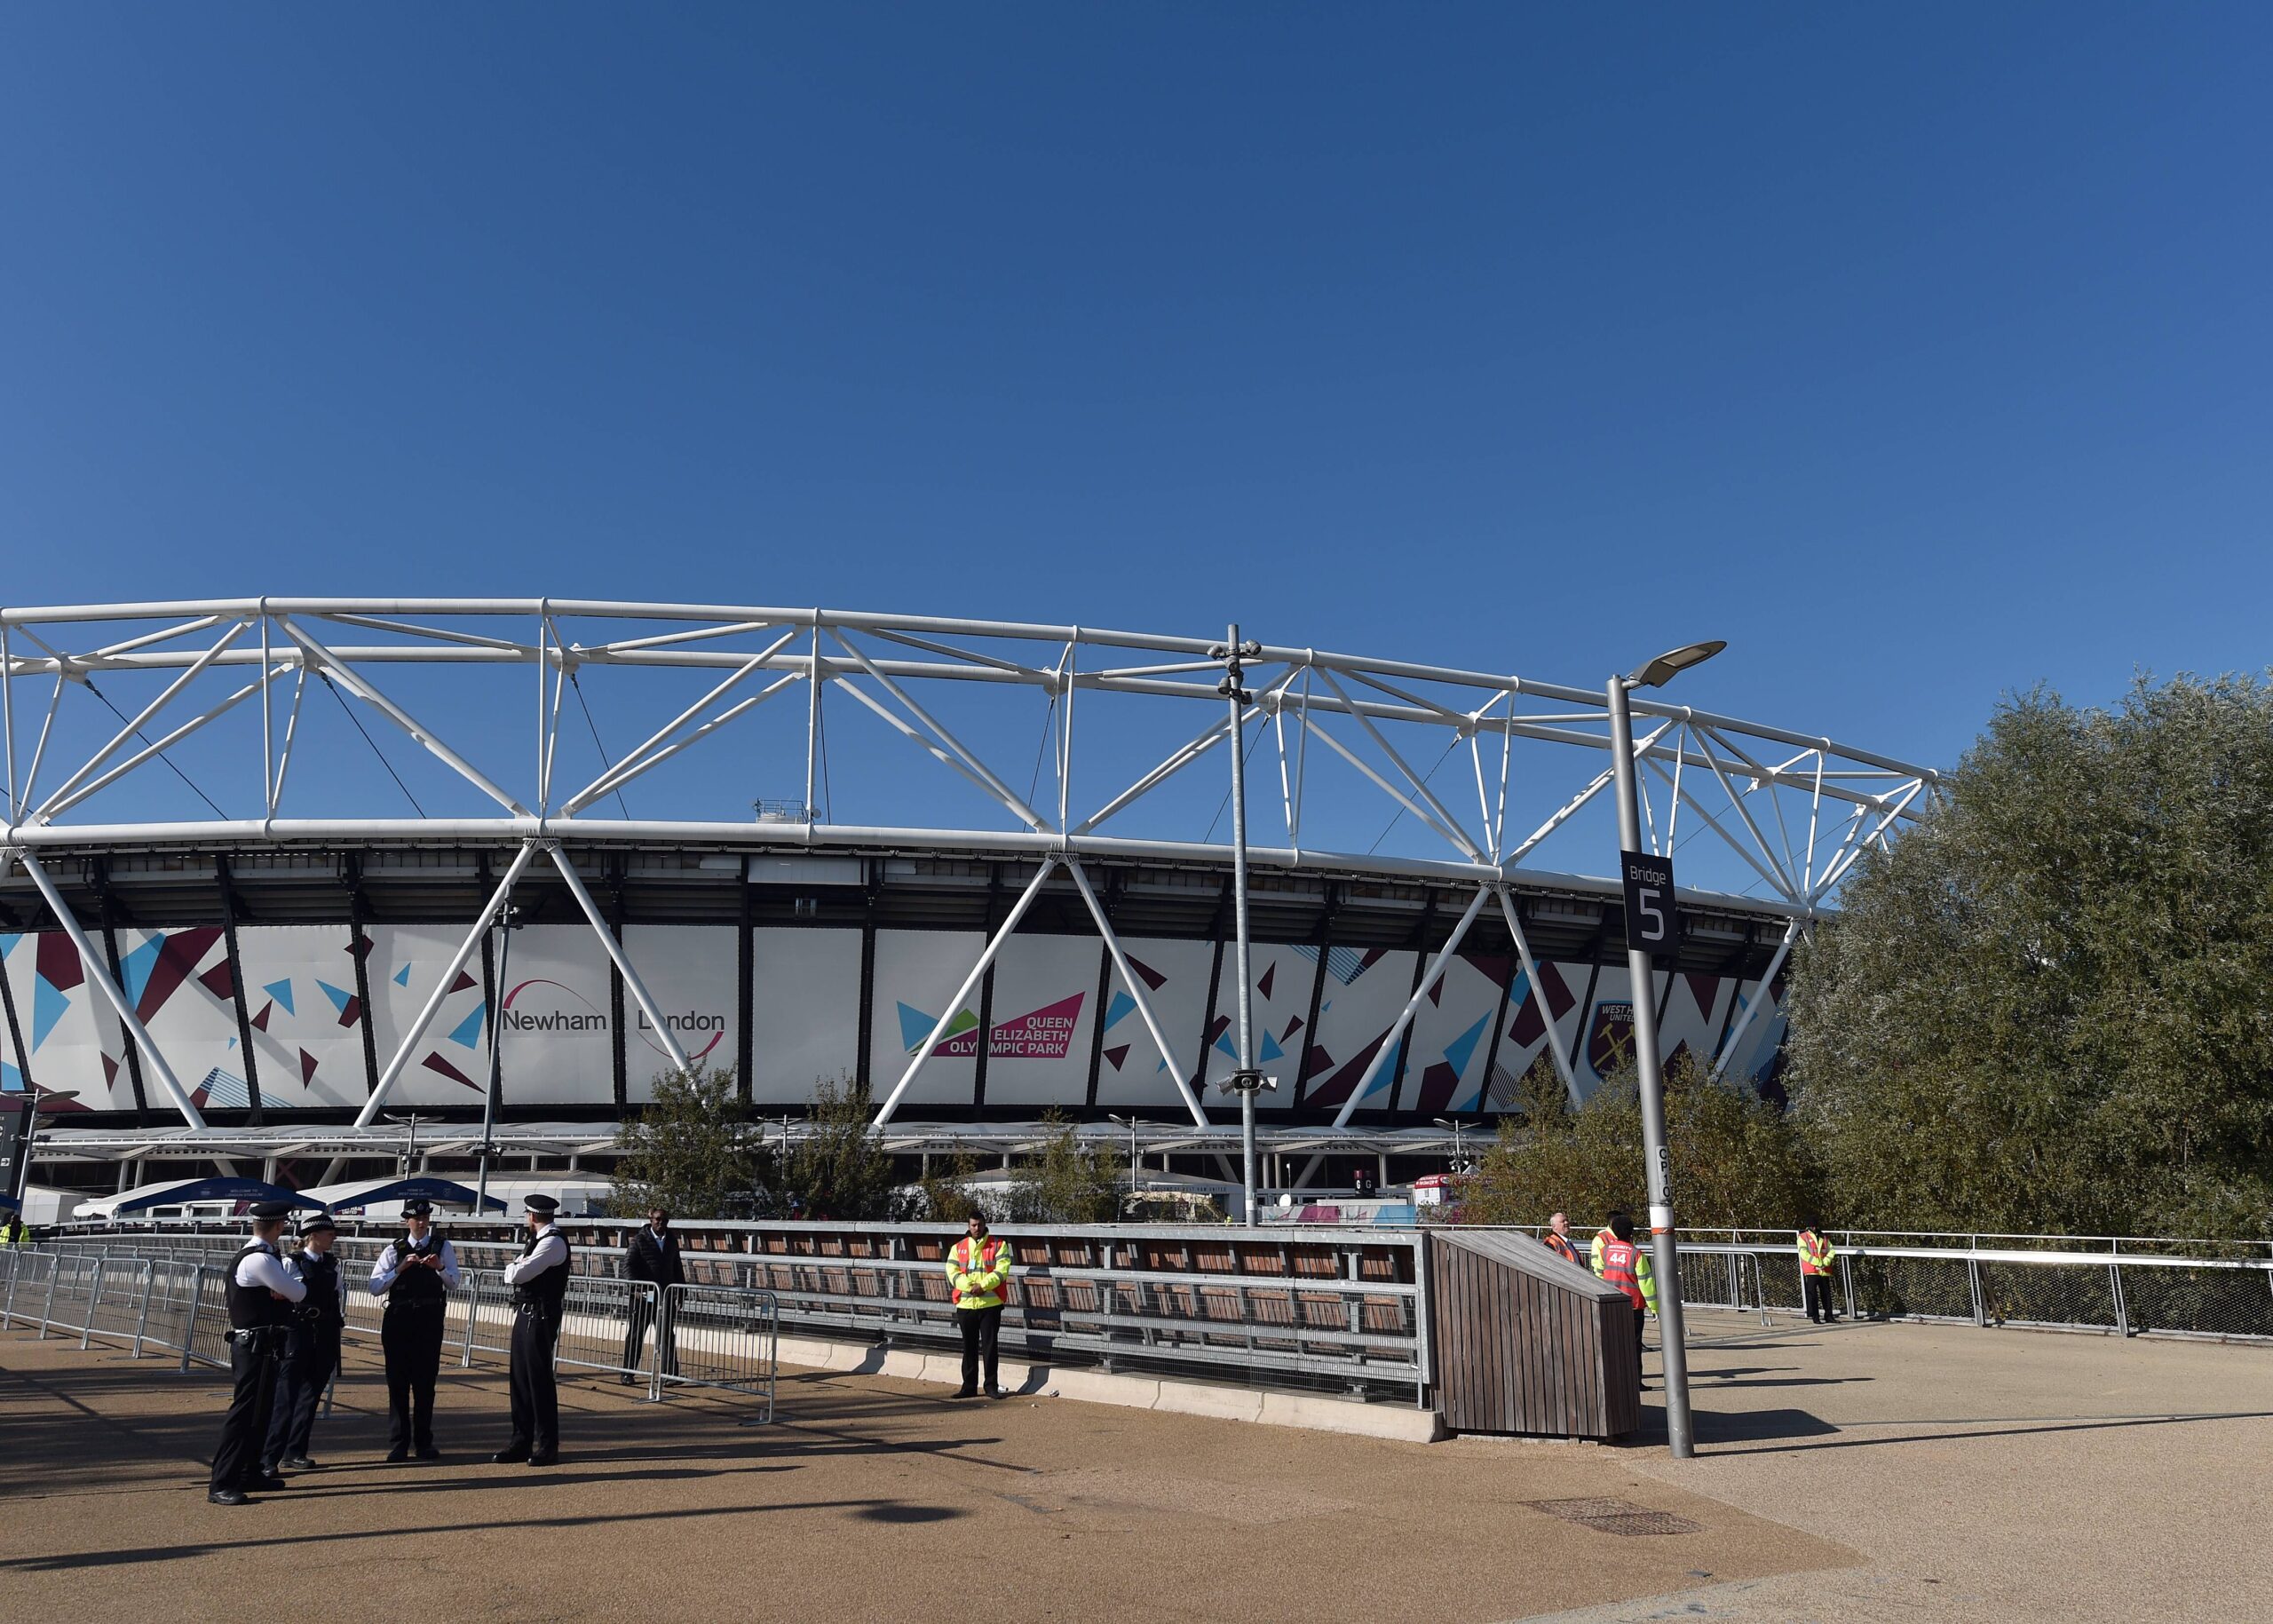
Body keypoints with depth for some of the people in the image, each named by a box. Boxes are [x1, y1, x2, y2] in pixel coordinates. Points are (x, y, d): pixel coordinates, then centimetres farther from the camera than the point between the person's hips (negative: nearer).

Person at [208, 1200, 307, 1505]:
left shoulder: (257, 1256, 15)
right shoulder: (260, 1260, -18)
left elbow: (289, 1290, 17)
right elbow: (298, 1293, -13)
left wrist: (284, 1289, -5)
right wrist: (297, 1288, 10)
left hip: (255, 1345, 11)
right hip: (256, 1345, -11)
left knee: (261, 1409, 18)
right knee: (244, 1411, -10)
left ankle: (250, 1473, 28)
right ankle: (221, 1484, -9)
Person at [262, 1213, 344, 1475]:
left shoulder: (333, 1264, 11)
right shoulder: (291, 1263, -6)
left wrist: (340, 1316, 5)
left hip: (325, 1336, 6)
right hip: (297, 1334, -6)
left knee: (310, 1395, 10)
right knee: (285, 1396, -8)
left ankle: (295, 1451, 20)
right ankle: (269, 1458, -3)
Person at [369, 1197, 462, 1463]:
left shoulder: (443, 1248, 4)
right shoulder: (393, 1250, 4)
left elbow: (454, 1284, -8)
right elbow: (375, 1287, -5)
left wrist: (440, 1267, -27)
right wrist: (399, 1269, -18)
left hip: (430, 1321, 0)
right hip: (398, 1320, 0)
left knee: (426, 1382, 7)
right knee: (398, 1382, 3)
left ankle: (424, 1442, 16)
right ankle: (398, 1444, 11)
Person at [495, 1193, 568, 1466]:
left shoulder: (553, 1242, -15)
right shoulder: (538, 1240, 18)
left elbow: (517, 1274, -20)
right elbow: (515, 1274, 16)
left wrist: (512, 1268, 0)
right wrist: (516, 1269, -4)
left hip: (540, 1318, -9)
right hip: (525, 1315, 9)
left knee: (539, 1379, -4)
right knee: (521, 1378, 11)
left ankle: (546, 1446, 4)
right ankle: (522, 1441, 19)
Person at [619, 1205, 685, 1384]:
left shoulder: (672, 1241, 11)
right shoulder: (640, 1240, -4)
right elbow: (628, 1265, -8)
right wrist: (635, 1288, -19)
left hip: (665, 1296, 4)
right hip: (643, 1296, -4)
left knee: (666, 1335, 1)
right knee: (636, 1334, 6)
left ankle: (670, 1372, 0)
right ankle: (627, 1373, 14)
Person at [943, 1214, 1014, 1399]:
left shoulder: (998, 1245, 1)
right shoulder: (958, 1248, 8)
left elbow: (1001, 1270, -8)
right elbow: (952, 1271, -1)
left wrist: (983, 1285, -19)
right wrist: (969, 1286, -17)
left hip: (990, 1304, -2)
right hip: (966, 1305, 2)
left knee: (989, 1346, 1)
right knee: (969, 1347, 9)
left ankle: (992, 1386, 8)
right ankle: (969, 1387, 16)